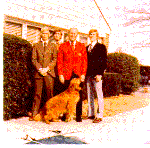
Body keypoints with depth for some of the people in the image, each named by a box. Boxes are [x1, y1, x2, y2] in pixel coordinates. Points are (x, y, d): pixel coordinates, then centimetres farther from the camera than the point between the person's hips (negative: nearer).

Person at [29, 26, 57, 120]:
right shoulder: (36, 46, 15)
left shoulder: (53, 46, 13)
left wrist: (47, 68, -10)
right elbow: (34, 59, 7)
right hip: (38, 73, 1)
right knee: (37, 94, 1)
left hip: (49, 73, -1)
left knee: (50, 94, -1)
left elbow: (55, 59, 3)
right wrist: (40, 69, -7)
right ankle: (34, 114, 7)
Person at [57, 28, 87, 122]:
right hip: (66, 75, 0)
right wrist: (60, 74, -4)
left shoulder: (82, 46, 10)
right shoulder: (63, 46, 8)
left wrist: (83, 74, -4)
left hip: (78, 75, 1)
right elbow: (59, 61, 4)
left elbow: (85, 61, 6)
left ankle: (79, 116, 14)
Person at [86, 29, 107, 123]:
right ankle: (91, 114, 19)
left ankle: (99, 116, 4)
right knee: (90, 95, 10)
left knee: (99, 95, -2)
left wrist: (99, 74, -15)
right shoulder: (87, 48, 18)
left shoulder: (101, 47, 0)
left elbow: (104, 62, -7)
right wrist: (85, 73, 8)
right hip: (88, 75, 6)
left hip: (96, 75, -6)